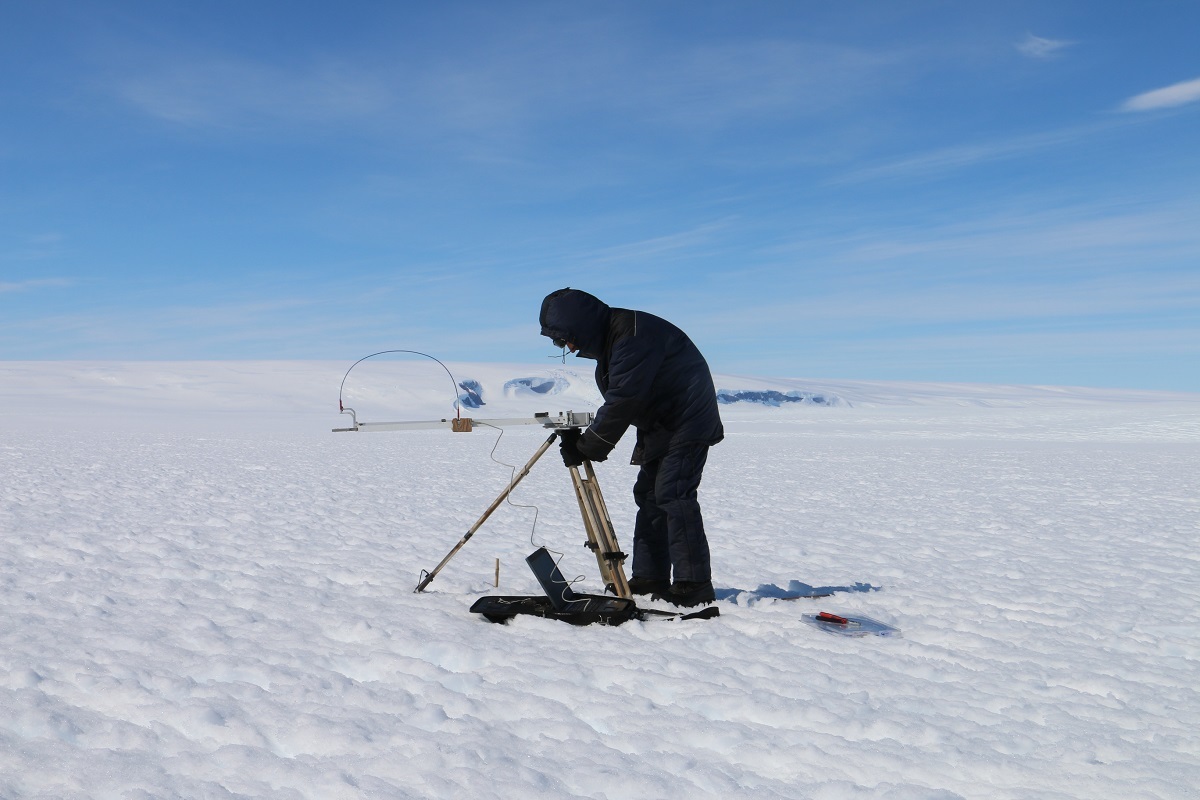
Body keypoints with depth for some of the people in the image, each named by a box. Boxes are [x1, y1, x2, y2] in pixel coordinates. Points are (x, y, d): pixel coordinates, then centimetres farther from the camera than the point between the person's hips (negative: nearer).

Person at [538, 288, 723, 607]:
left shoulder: (633, 335, -25)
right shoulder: (608, 338, 8)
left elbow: (623, 401, -27)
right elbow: (618, 400, 9)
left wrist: (586, 446, -21)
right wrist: (586, 440, -3)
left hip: (687, 422, -11)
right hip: (660, 424, 11)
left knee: (672, 494, -15)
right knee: (648, 494, 9)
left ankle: (694, 585, -12)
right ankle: (650, 578, 14)